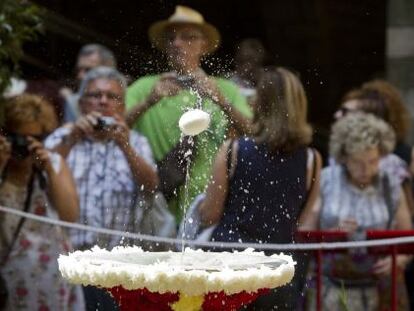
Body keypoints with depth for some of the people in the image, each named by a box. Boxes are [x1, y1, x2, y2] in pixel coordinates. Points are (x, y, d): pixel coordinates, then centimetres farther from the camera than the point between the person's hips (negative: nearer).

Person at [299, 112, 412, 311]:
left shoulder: (391, 186, 6)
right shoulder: (323, 182, 0)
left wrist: (398, 260, -8)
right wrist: (332, 233, -18)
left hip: (377, 292, 1)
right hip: (330, 289, -1)